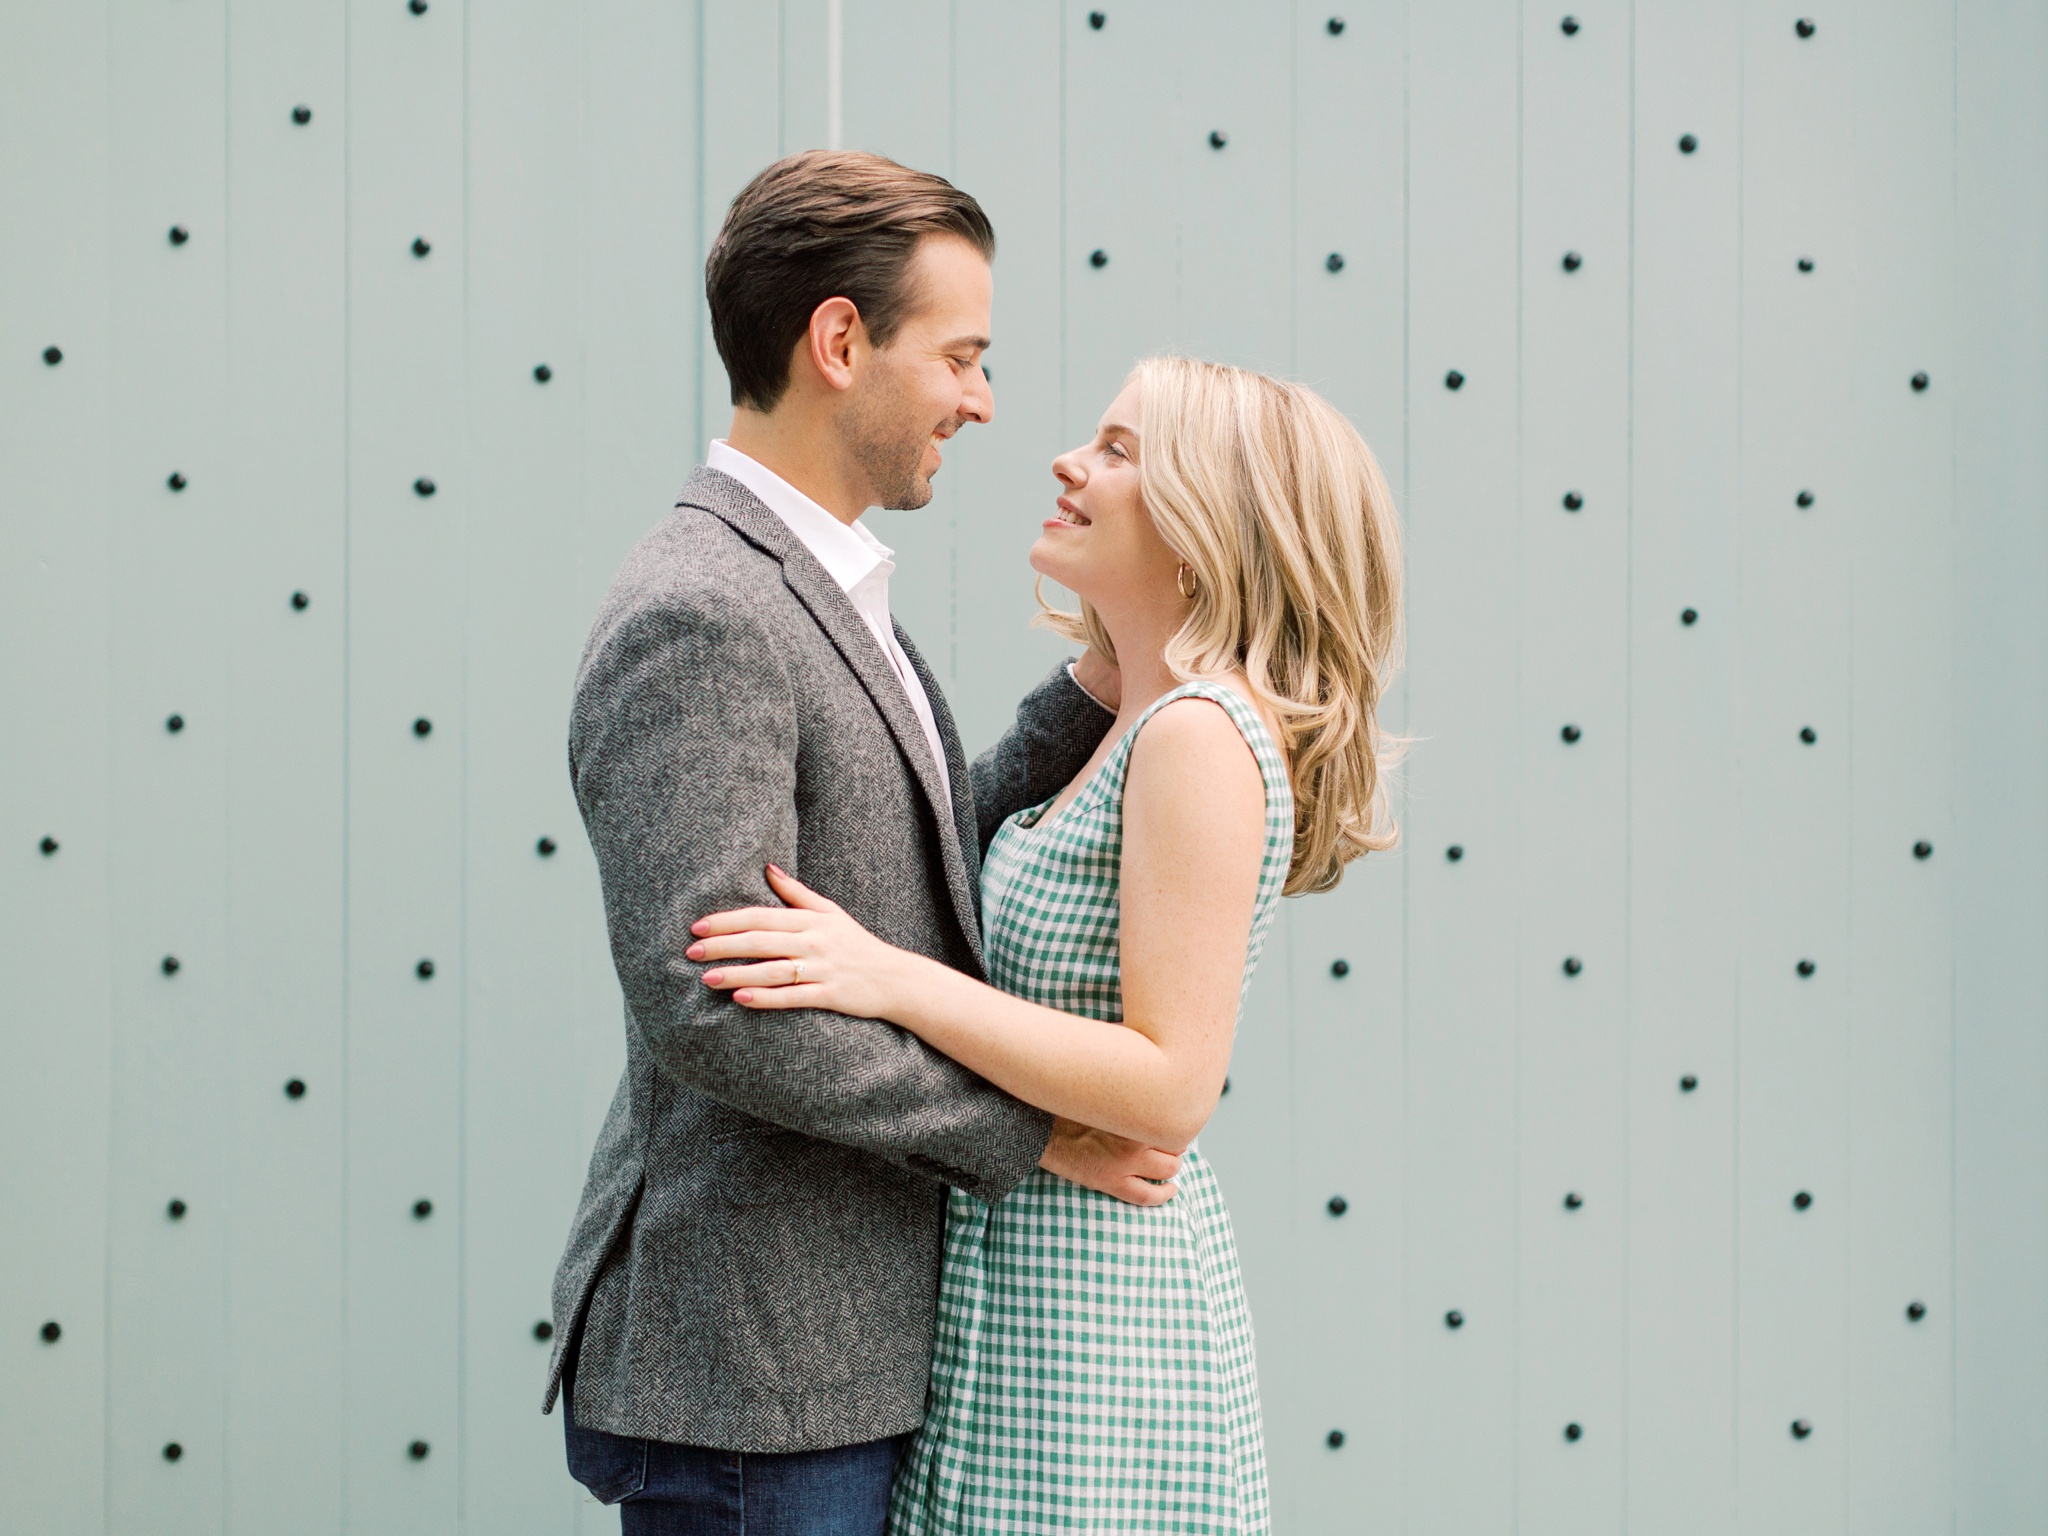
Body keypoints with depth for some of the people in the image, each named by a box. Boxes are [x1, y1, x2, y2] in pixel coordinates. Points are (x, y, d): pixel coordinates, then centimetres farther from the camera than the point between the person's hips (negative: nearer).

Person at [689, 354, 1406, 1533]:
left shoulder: (1200, 734, -18)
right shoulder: (1137, 726, 12)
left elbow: (1170, 1087, -23)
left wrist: (892, 980, -25)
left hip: (1094, 1313, -9)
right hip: (1024, 1281, 9)